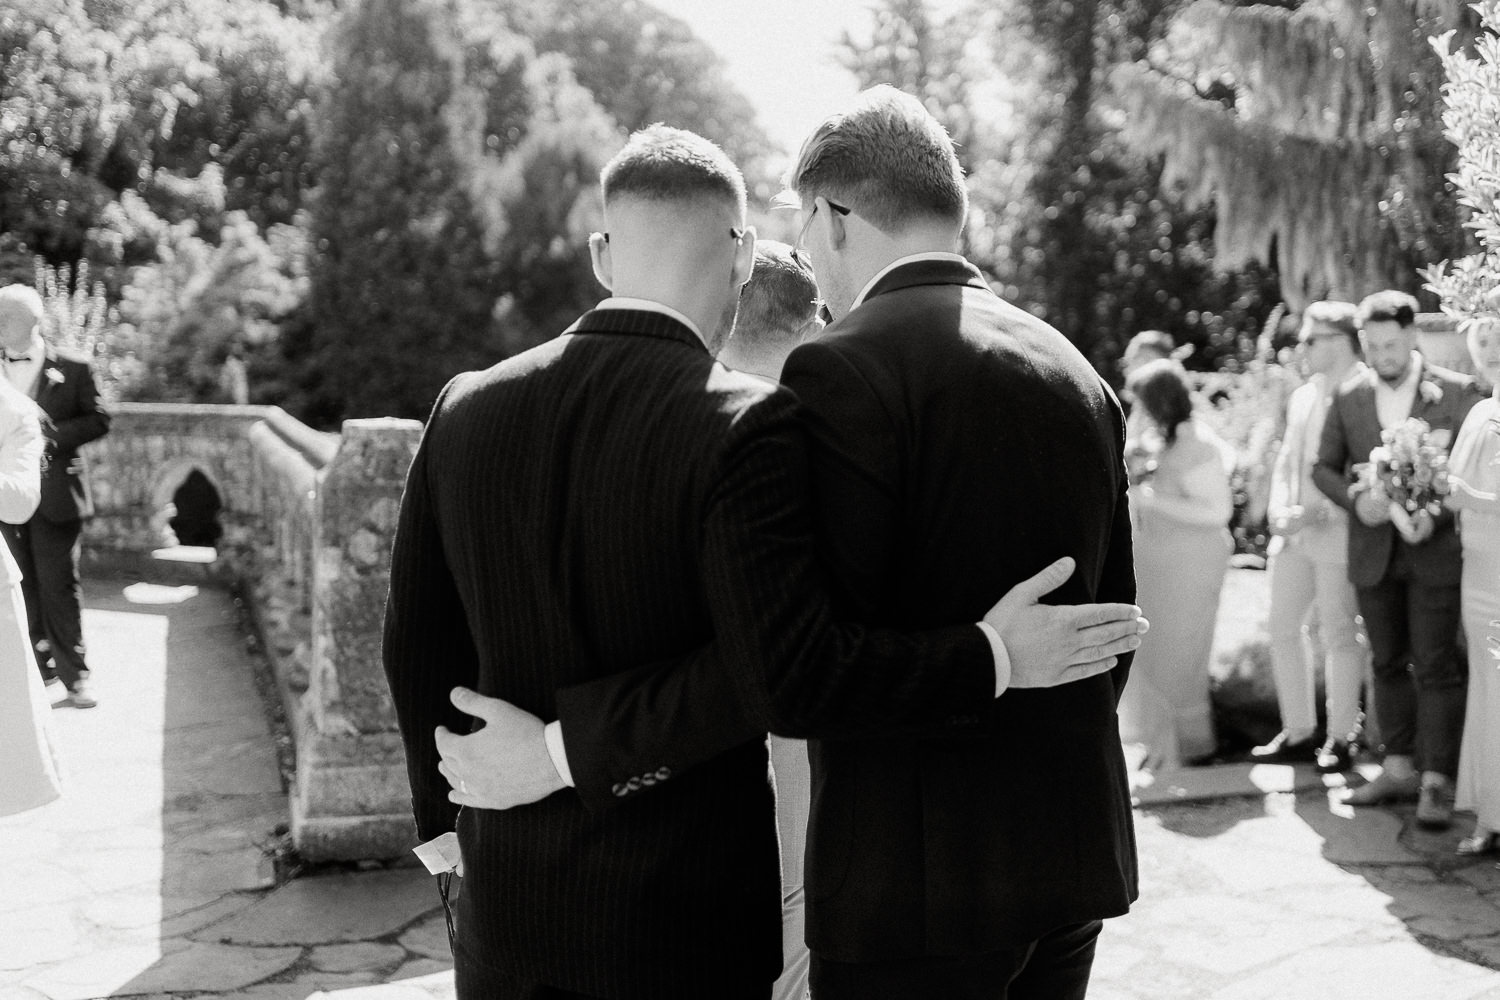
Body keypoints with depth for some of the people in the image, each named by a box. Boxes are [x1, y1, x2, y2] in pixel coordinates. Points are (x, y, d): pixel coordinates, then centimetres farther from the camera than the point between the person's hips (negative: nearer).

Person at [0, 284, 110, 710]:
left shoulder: (72, 367, -3)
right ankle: (38, 665, 22)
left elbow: (99, 419, -2)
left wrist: (55, 434, -17)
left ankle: (74, 676, 6)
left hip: (55, 494, -3)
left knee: (60, 586, -1)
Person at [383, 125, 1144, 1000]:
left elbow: (421, 650, 4)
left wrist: (455, 827, 16)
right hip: (685, 920, -4)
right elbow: (791, 670, -26)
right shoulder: (748, 427, -18)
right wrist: (991, 658, -14)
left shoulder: (466, 411, -2)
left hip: (508, 899, 5)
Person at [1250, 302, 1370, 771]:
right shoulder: (1303, 396, 15)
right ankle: (1299, 732, 21)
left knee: (1338, 633, 0)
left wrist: (1314, 513, -16)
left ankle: (1341, 738, 13)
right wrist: (1279, 511, 2)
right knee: (1283, 625, 10)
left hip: (1339, 532, -8)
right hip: (1294, 530, 8)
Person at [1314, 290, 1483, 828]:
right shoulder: (1348, 396, 5)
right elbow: (1324, 467, 10)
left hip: (1436, 550, -4)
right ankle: (1399, 768, 22)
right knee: (1387, 663, 12)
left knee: (1436, 666, -2)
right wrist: (1355, 498, -9)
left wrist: (1437, 514, -18)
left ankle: (1437, 781, 4)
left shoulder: (1456, 391, -4)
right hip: (1373, 552, 4)